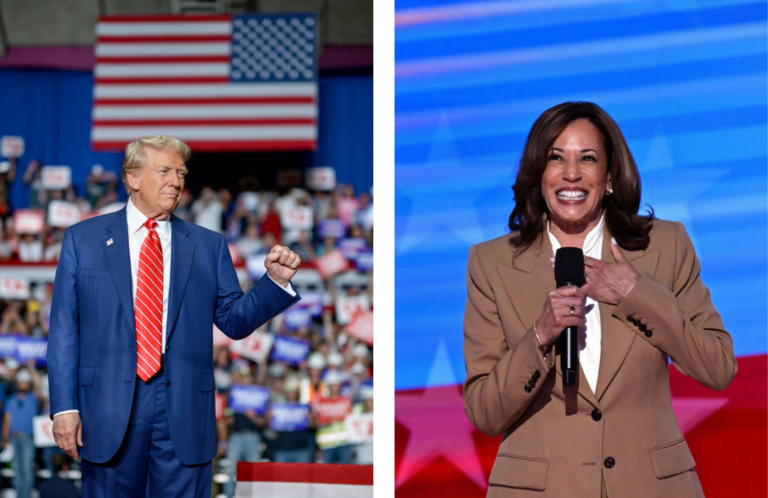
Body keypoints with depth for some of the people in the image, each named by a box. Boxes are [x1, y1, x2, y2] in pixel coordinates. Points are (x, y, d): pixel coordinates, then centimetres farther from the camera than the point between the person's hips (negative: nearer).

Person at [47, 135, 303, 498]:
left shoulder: (209, 246, 11)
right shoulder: (82, 239, 7)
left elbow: (234, 320, 10)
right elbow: (64, 329, 3)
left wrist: (276, 281, -7)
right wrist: (64, 407, -4)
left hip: (185, 412, 1)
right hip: (109, 409, -1)